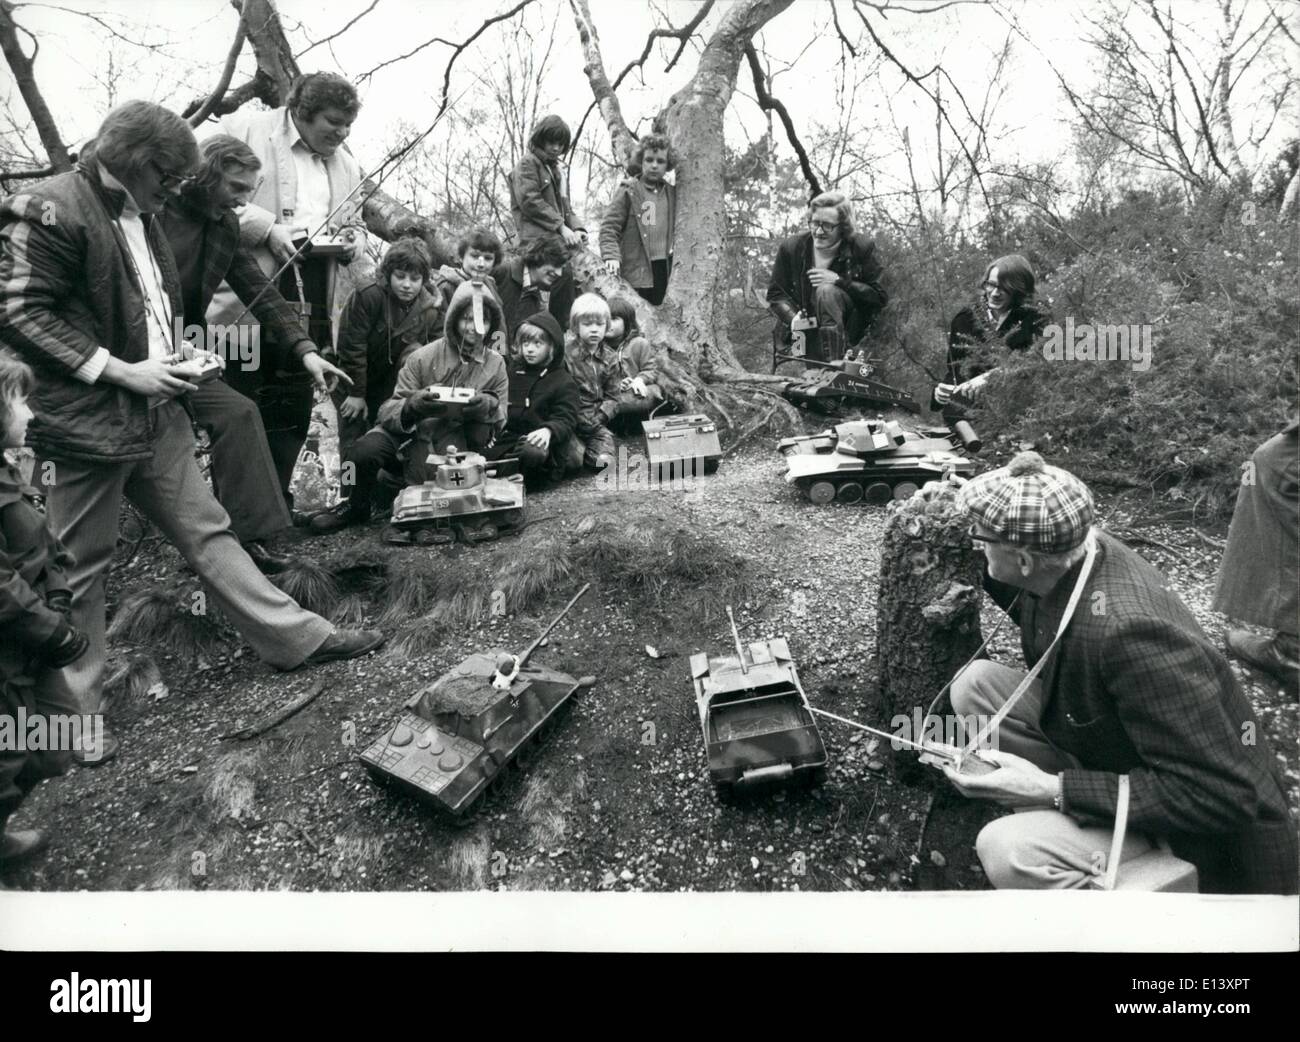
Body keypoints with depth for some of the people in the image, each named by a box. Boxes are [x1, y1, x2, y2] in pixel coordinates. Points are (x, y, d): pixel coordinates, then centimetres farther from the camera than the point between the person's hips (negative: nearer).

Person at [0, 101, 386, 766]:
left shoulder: (138, 216, 14)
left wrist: (172, 360, 10)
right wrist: (121, 371, -19)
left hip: (156, 413, 8)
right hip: (84, 421, -8)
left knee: (207, 532, 12)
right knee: (76, 572, 4)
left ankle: (296, 638, 17)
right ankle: (73, 719, 18)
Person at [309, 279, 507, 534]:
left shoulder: (496, 365, -2)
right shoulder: (423, 358, -9)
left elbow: (496, 427, 1)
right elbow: (388, 411, -11)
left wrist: (486, 408, -23)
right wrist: (413, 406, -35)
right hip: (410, 435, -2)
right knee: (365, 451, -31)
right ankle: (355, 506, 3)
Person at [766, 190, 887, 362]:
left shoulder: (862, 247, -7)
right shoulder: (791, 248, -3)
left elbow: (880, 297, -8)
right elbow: (775, 294, 1)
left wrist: (839, 281, -20)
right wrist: (795, 320, -20)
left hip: (849, 326, -1)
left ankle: (834, 365, -38)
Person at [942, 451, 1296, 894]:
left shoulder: (1126, 630, -36)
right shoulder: (1071, 555, -11)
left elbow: (1223, 794, -32)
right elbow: (1032, 611, 15)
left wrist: (1053, 789, -32)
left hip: (1193, 827, -8)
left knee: (1008, 850, -31)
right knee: (976, 684, -2)